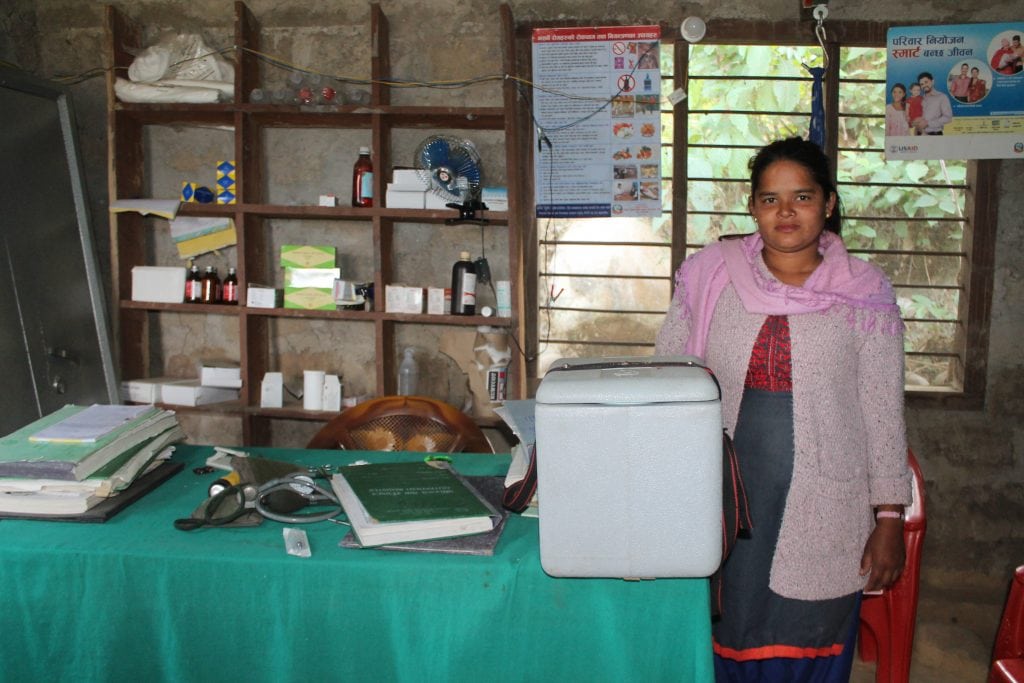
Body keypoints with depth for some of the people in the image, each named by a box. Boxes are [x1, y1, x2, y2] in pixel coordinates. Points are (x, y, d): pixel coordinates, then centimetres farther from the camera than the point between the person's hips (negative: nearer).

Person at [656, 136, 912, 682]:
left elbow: (883, 412, -1)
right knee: (729, 637, 14)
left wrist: (890, 518, -3)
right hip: (725, 499, 1)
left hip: (823, 510, -1)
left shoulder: (863, 293, -4)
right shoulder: (709, 278, -1)